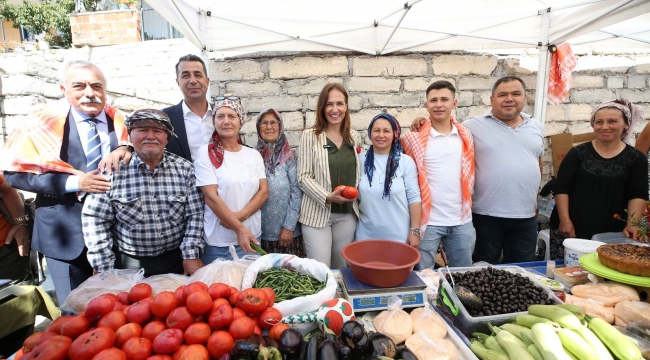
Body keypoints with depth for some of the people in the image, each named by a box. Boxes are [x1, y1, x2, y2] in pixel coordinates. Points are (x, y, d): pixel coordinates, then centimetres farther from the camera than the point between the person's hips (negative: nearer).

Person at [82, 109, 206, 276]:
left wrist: (191, 255, -10)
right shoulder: (113, 169, -9)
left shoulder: (184, 168, -5)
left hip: (176, 262, 1)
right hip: (128, 265, -1)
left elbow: (195, 215, -5)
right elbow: (95, 219, -7)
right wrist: (105, 269, -8)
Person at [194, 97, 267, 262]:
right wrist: (239, 229, -17)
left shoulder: (254, 155, 6)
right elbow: (211, 197, -13)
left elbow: (264, 192, 1)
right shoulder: (206, 153, -6)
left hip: (252, 237, 4)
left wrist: (240, 215, -15)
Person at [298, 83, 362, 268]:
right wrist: (327, 197, -21)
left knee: (342, 267, 17)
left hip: (347, 214, 4)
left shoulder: (354, 138, 7)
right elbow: (304, 177, -10)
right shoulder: (310, 136, -6)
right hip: (318, 213, -4)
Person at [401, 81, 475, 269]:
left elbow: (469, 174, 15)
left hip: (462, 220, 4)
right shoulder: (415, 138, -8)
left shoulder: (466, 136, 5)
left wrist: (467, 206, 11)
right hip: (428, 220, -4)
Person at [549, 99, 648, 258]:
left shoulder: (636, 158, 6)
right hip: (571, 230, -1)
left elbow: (638, 195, 2)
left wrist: (632, 224, -12)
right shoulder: (578, 153, 2)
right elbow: (561, 188, -1)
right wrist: (564, 219, -10)